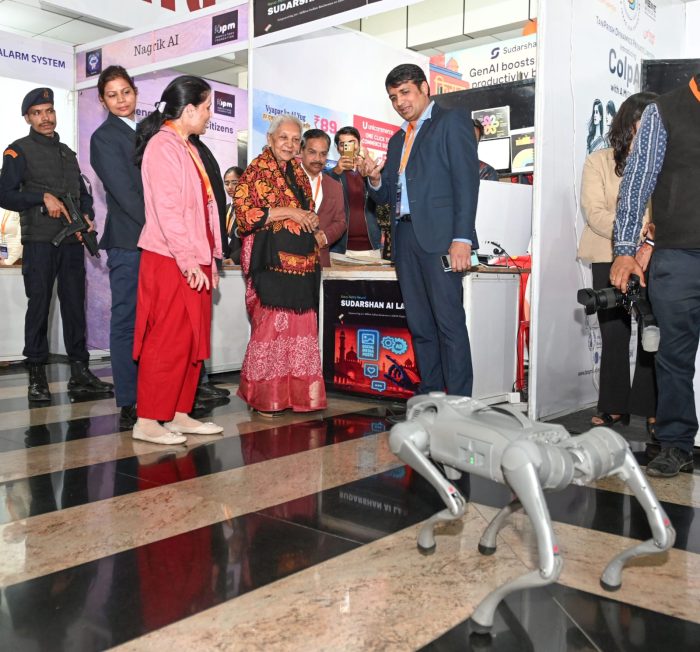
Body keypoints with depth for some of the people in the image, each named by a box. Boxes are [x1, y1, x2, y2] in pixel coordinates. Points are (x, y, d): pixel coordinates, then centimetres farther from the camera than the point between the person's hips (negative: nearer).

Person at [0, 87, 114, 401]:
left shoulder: (67, 153, 21)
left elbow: (83, 193, 22)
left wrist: (87, 216, 3)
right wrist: (44, 198, -15)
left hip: (72, 241, 5)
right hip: (39, 242, -5)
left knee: (75, 305, 4)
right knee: (39, 306, -2)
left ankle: (79, 372, 9)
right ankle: (37, 376, 5)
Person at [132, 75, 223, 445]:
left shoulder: (187, 148, 18)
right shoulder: (163, 145, -10)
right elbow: (166, 209, -17)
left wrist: (209, 258, 14)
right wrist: (188, 260, -19)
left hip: (194, 261, 9)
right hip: (170, 262, -9)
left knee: (193, 342, 10)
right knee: (169, 341, -7)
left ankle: (180, 414, 18)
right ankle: (147, 421, 2)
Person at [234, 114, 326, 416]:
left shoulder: (298, 173, 20)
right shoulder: (256, 170, -1)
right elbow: (243, 212, -12)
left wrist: (311, 219, 10)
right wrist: (288, 212, -13)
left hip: (301, 260, 7)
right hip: (271, 260, -7)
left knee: (300, 325, 3)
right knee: (271, 324, -9)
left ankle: (297, 393, 11)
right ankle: (265, 396, 4)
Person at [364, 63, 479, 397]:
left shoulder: (451, 122, 3)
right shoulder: (397, 139, 24)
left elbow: (466, 181, -8)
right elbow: (387, 195, 24)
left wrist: (462, 238, -18)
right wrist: (375, 179, 0)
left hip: (439, 235, -7)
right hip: (405, 237, 7)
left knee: (449, 320, -8)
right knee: (419, 324, 7)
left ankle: (459, 401, -5)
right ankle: (429, 395, 14)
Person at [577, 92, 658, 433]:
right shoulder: (599, 161, 6)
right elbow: (594, 213, -5)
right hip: (610, 259, -1)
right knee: (614, 334, 2)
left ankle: (652, 409, 3)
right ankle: (615, 407, 11)